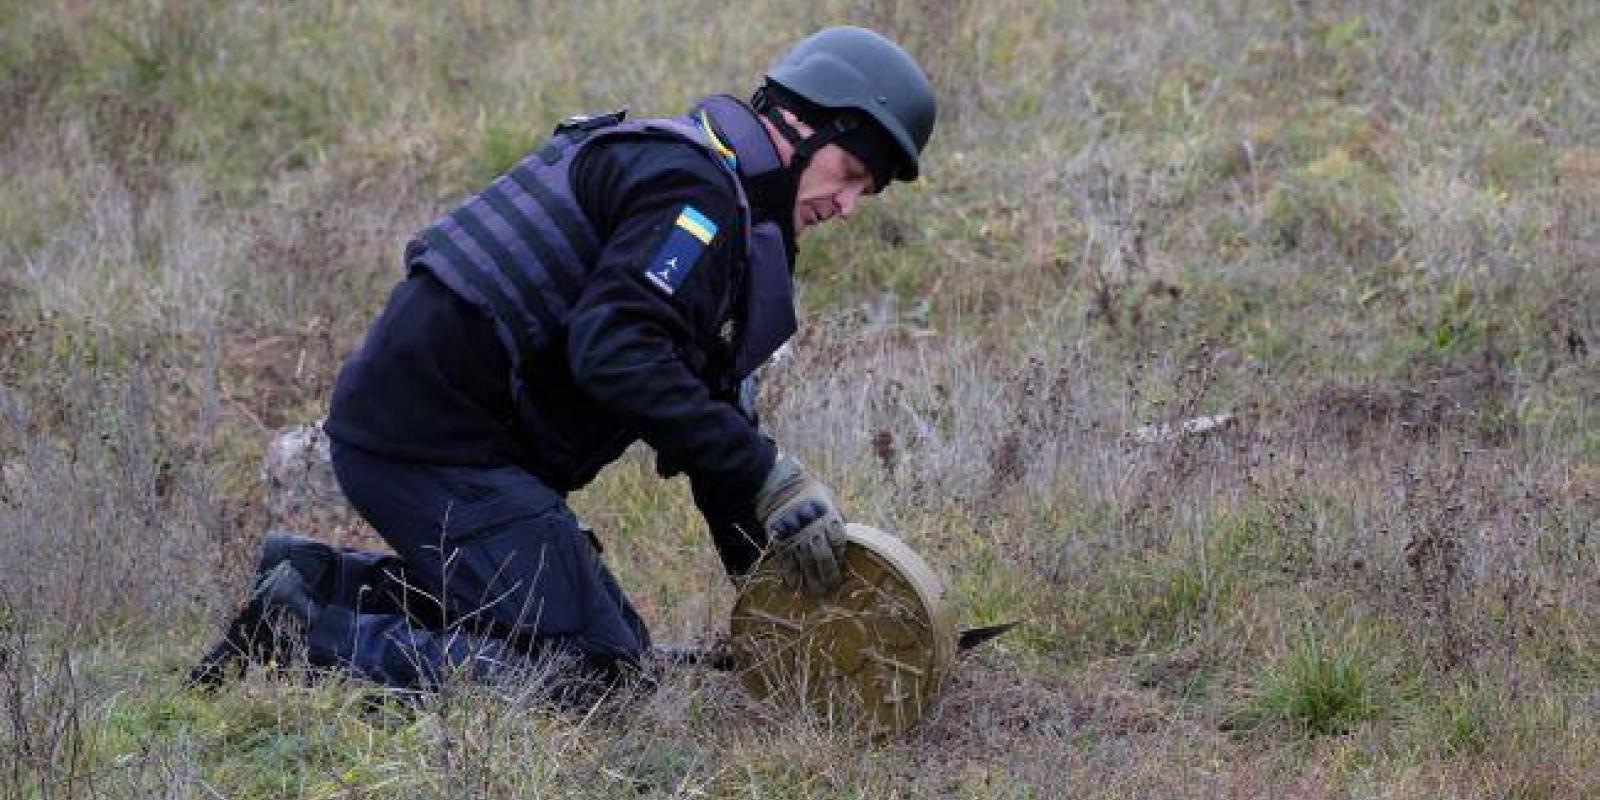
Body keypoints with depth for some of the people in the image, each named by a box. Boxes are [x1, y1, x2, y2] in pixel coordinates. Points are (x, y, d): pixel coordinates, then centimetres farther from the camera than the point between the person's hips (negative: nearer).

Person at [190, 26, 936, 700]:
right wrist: (771, 479, -26)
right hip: (433, 445, -11)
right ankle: (311, 635, -13)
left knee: (617, 639, 16)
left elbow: (714, 410, 23)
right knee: (591, 672, -14)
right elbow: (616, 353, -27)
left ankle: (317, 582, 12)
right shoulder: (693, 184, -13)